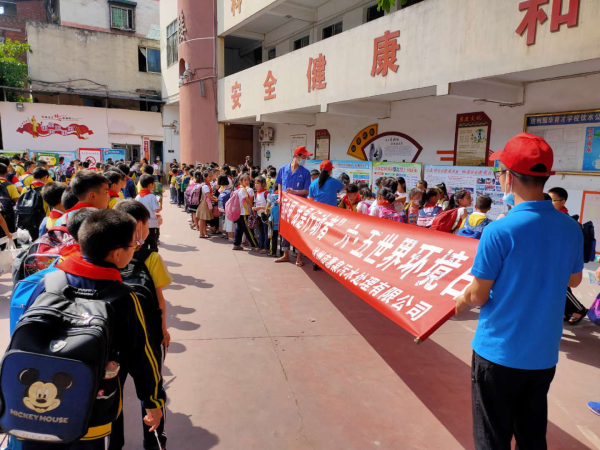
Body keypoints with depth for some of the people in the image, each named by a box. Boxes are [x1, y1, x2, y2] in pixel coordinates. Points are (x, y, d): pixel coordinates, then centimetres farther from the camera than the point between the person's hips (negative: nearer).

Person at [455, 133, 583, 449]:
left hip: (499, 351, -5)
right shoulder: (571, 228, -4)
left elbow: (478, 296, -15)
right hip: (544, 353, 6)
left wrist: (457, 304, 5)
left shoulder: (499, 231, -22)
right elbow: (573, 280, 13)